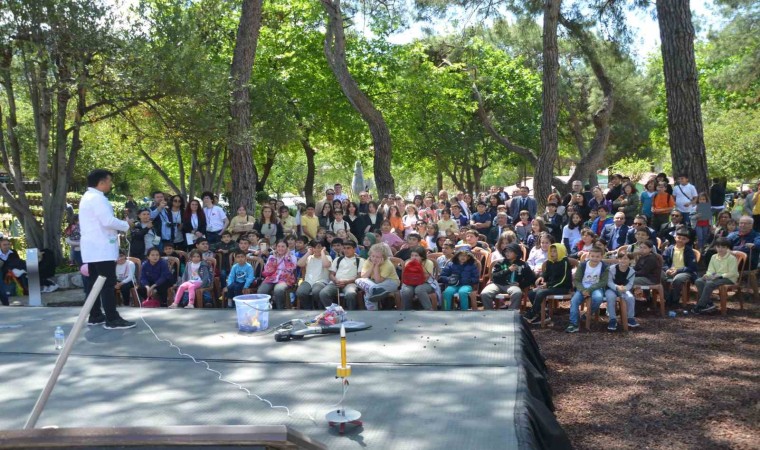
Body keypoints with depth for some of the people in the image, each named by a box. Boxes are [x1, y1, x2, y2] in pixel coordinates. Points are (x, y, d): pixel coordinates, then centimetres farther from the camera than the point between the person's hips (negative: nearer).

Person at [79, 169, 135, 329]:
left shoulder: (88, 197, 19)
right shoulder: (97, 197, -15)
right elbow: (108, 221, -24)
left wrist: (119, 227, 14)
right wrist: (126, 225, -8)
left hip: (93, 248, 11)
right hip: (102, 248, -11)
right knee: (108, 284, -9)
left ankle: (95, 316, 18)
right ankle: (112, 319, -9)